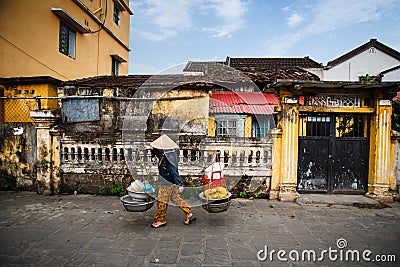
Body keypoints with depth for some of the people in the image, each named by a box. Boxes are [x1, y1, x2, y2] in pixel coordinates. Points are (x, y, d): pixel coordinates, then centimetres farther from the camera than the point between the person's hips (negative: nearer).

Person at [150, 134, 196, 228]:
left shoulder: (168, 159, -27)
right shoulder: (164, 155, 3)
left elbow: (174, 172, -30)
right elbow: (157, 154, 26)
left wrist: (179, 184, -32)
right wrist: (153, 149, 7)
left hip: (167, 183, -10)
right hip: (171, 182, 10)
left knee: (162, 201, 7)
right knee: (175, 198, 18)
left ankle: (161, 220, 25)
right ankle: (189, 214, 25)